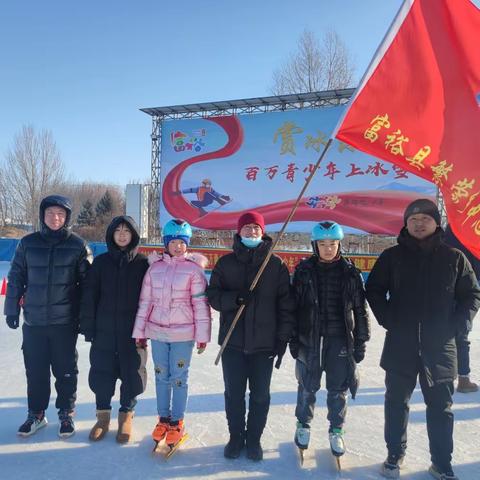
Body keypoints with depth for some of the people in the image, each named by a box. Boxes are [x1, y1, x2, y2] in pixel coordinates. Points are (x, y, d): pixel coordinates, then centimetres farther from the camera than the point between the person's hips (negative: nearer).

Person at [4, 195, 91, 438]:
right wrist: (12, 309, 6)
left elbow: (87, 282, -1)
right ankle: (36, 414, 30)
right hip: (33, 320, 2)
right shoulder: (28, 243, 2)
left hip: (65, 321, -2)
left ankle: (66, 413, 26)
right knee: (35, 370, 12)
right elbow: (16, 278, 8)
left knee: (65, 370, 9)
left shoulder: (77, 245, -3)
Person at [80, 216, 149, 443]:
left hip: (133, 330, -1)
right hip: (104, 329, 2)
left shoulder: (142, 263, -2)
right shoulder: (101, 262, 3)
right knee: (101, 371, 8)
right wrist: (88, 326, -1)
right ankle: (103, 414, 28)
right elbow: (90, 296, 3)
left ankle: (126, 414, 26)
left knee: (131, 372, 6)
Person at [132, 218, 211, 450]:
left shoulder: (194, 268, -7)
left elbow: (201, 304, -7)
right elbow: (145, 301, 7)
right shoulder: (155, 267, 3)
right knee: (162, 376, 14)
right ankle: (163, 418, 31)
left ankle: (177, 422, 23)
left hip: (183, 334, -3)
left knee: (179, 378, 6)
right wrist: (139, 332, 8)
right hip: (157, 331, 3)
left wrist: (202, 335, -8)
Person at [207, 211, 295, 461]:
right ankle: (236, 437, 32)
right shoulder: (226, 263, 4)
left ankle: (254, 439, 31)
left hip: (264, 343, -1)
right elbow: (213, 296, 1)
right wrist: (236, 298, -18)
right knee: (234, 393, 12)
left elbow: (285, 303, 0)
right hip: (233, 341, 1)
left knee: (260, 395, 11)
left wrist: (283, 337, -3)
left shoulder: (276, 265, 0)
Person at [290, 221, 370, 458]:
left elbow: (360, 309, 3)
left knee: (338, 388, 10)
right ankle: (303, 425, 33)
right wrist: (293, 338, -1)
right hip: (310, 339, 0)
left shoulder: (350, 273, -1)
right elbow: (294, 306, 0)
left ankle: (336, 431, 30)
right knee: (308, 386, 11)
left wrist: (361, 341, 2)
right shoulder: (304, 270, -2)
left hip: (341, 340, 1)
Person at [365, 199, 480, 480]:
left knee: (441, 407, 11)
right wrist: (389, 320, -3)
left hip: (440, 347, 0)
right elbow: (374, 291, 7)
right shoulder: (392, 256, 1)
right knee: (397, 402, 11)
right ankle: (395, 455, 28)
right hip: (400, 346, 0)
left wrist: (455, 325, -4)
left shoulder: (454, 258, 2)